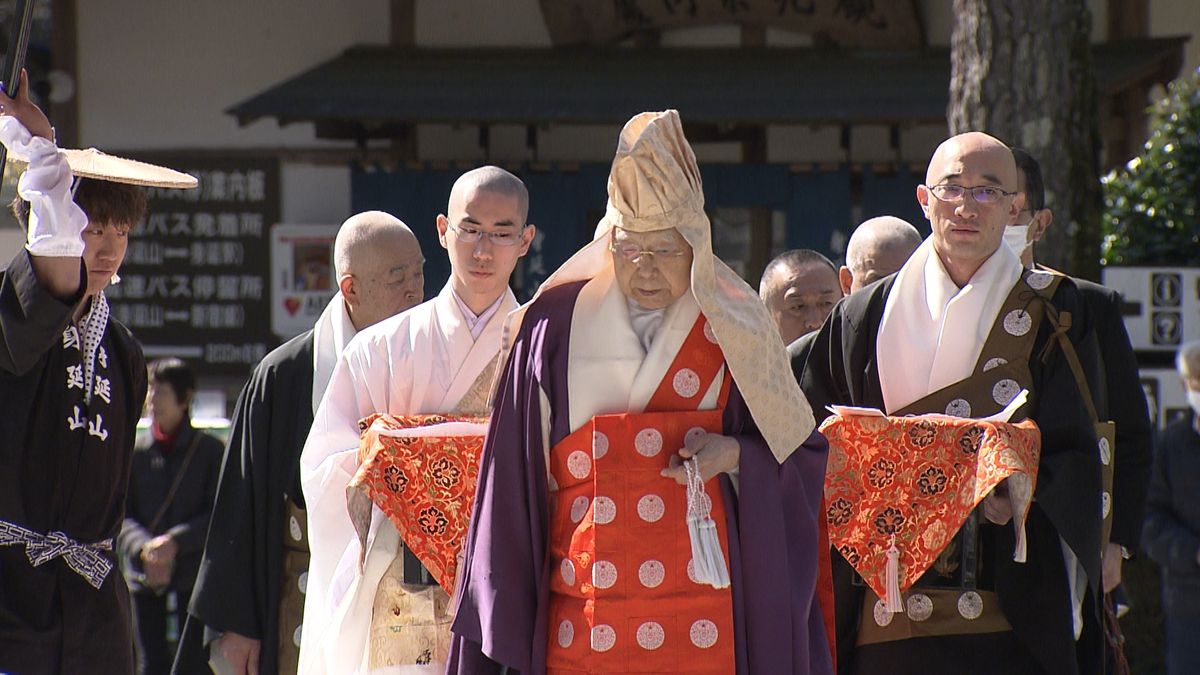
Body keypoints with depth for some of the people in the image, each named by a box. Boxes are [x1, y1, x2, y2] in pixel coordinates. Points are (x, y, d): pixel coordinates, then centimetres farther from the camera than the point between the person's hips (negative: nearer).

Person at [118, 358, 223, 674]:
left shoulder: (210, 450, 3)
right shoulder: (135, 451, 7)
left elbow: (218, 517, -3)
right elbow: (120, 516, 3)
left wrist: (175, 542, -17)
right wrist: (143, 549, -17)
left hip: (194, 575, -2)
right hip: (144, 577, 2)